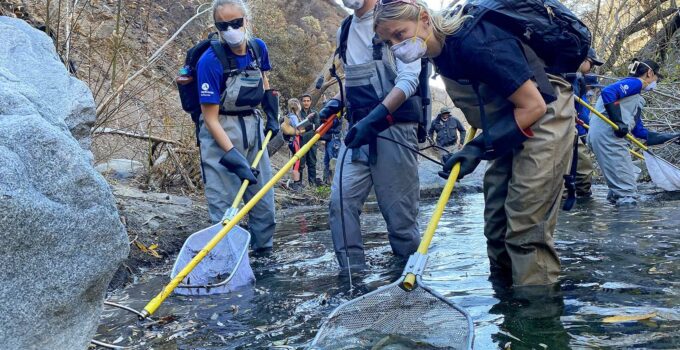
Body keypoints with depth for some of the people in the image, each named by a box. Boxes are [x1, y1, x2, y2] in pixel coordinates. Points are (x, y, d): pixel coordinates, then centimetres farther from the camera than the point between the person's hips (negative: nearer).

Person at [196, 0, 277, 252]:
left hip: (252, 127, 6)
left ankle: (264, 251, 26)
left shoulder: (258, 48, -5)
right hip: (220, 133, -6)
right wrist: (233, 156, -24)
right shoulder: (210, 61, -21)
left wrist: (272, 116, 11)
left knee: (264, 197, 11)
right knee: (223, 203, -6)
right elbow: (210, 119, -19)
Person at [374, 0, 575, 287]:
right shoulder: (440, 46, -4)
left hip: (542, 118, -9)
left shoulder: (475, 43, -30)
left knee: (526, 229, -13)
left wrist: (479, 147, -25)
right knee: (496, 223, 11)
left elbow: (533, 105, -26)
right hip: (511, 123, 9)